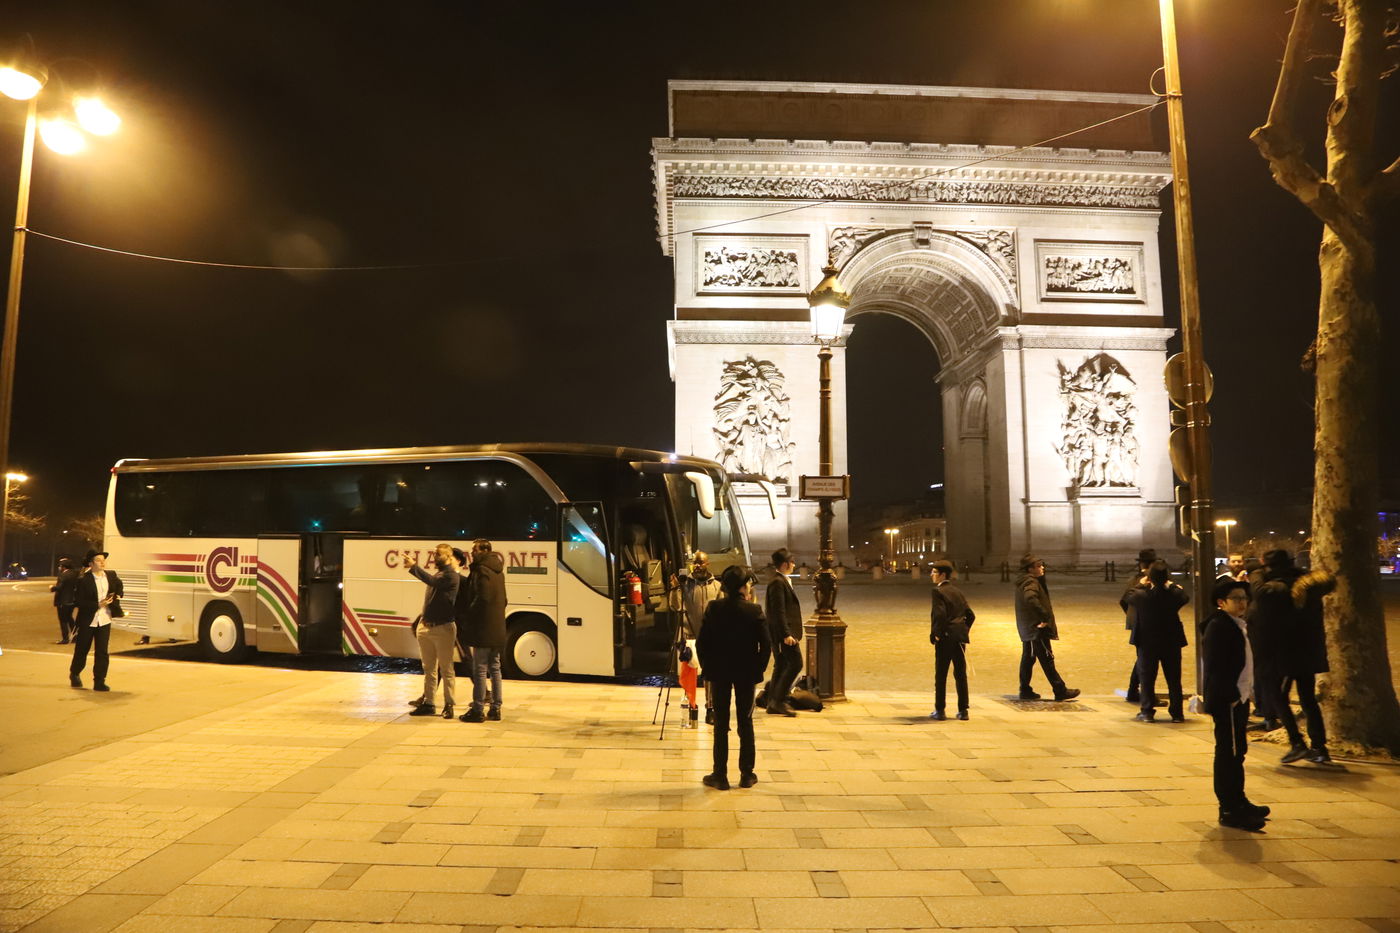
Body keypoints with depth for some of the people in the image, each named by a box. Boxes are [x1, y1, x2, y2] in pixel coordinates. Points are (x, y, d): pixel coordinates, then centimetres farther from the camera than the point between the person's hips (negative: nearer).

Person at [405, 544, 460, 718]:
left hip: (443, 628, -8)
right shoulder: (438, 575, 17)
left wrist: (413, 566, -32)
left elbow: (432, 581, -29)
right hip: (426, 627, 8)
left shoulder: (451, 575, -10)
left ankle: (448, 705, 3)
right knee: (429, 668, 12)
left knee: (445, 668, -2)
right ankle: (428, 703, 18)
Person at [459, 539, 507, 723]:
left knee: (480, 670, -3)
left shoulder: (482, 570, -12)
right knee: (494, 668, 13)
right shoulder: (497, 570, 17)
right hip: (497, 628, 9)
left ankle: (478, 710, 1)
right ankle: (495, 708, 18)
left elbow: (482, 597, -20)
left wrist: (470, 611, -7)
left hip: (484, 628, -9)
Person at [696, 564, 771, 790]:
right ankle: (747, 774, 18)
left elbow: (701, 642, -7)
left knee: (721, 723, 9)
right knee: (745, 722, 12)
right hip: (746, 673, 0)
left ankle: (720, 775, 13)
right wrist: (758, 668, 2)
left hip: (719, 672, 1)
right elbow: (765, 644, -11)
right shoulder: (754, 610, -11)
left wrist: (707, 666, 6)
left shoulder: (713, 609, -8)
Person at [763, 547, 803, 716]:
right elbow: (778, 611, -20)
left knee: (781, 666, 12)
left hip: (784, 634, 11)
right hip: (783, 633, -11)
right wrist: (786, 634, -23)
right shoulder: (778, 583, -15)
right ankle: (779, 700, -6)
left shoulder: (783, 581, 17)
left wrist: (793, 633, 21)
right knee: (795, 664, -10)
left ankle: (773, 704, 16)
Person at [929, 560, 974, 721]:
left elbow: (939, 614, -22)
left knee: (940, 676, 2)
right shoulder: (958, 592, 14)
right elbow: (971, 615, 14)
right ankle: (963, 710, 13)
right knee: (961, 675, 10)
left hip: (945, 639, -7)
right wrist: (963, 631, 16)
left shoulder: (938, 591, -10)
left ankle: (940, 711, 6)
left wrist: (936, 634, -12)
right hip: (960, 638, 7)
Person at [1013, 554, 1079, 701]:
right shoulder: (1031, 582, -17)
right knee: (1047, 659, -4)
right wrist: (1044, 616, -28)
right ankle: (1060, 691, 1)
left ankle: (1025, 690, 19)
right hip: (1036, 628, -10)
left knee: (1028, 658, 14)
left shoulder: (1024, 582, 14)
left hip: (1028, 629, 10)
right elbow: (1030, 598, -36)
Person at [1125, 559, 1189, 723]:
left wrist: (1141, 585, 12)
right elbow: (1185, 597, 8)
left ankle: (1147, 712, 8)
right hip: (1171, 642, 1)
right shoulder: (1174, 594, -14)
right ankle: (1176, 713, 15)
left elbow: (1129, 597, 3)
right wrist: (1172, 585, 19)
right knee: (1174, 679, 11)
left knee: (1147, 678, 7)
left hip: (1147, 643, -1)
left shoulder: (1141, 595, -17)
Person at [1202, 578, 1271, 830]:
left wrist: (1247, 692, 18)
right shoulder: (1218, 626, -15)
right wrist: (1228, 696, -23)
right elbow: (1215, 666, -20)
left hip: (1237, 698, 10)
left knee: (1236, 752, 18)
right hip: (1227, 701, -10)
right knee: (1229, 753, -6)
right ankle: (1229, 810, -2)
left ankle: (1238, 802, 29)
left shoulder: (1235, 625, 16)